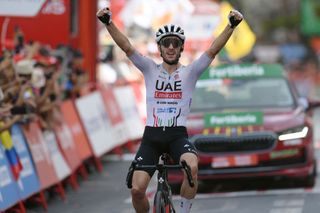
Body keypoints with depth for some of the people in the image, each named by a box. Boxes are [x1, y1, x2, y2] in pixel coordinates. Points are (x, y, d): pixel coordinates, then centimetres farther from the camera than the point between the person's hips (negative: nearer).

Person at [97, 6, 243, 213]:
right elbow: (126, 47, -4)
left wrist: (231, 25, -21)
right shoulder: (150, 69, 8)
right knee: (137, 190, -14)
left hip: (178, 135, -1)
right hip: (151, 136, 1)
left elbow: (213, 50, -7)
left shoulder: (190, 72, 5)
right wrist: (108, 23, -18)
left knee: (192, 167, -34)